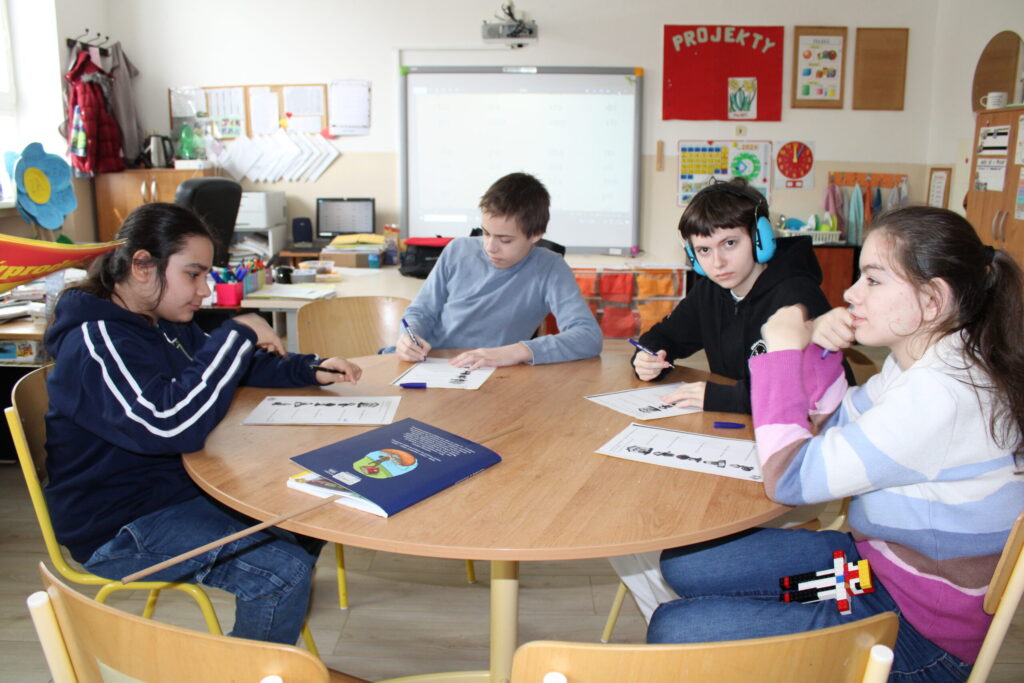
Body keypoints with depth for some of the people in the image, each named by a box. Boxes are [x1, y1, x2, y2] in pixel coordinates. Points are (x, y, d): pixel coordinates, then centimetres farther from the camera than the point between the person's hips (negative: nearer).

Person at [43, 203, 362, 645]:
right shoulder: (96, 343, -23)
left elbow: (238, 365, 19)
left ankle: (281, 603, 34)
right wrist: (239, 334, -29)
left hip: (179, 484, 10)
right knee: (283, 570, -23)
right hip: (118, 525, -10)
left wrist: (310, 370, 2)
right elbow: (173, 424, -36)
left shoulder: (167, 324, 7)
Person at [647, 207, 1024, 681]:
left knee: (674, 632, -15)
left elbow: (789, 479, -26)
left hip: (918, 631, -9)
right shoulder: (917, 362, 0)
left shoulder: (945, 393, -30)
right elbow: (830, 427, 14)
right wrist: (820, 349, -4)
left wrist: (784, 352, -17)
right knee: (683, 562, 7)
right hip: (877, 557, 9)